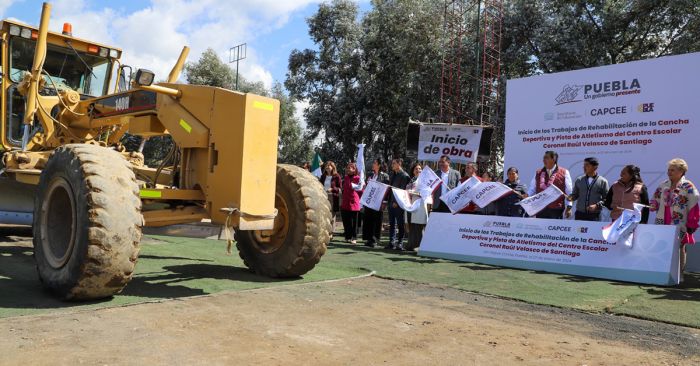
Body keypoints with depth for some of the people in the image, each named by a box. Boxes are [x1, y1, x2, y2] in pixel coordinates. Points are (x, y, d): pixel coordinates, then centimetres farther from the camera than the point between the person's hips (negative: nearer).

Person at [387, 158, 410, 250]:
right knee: (392, 224, 9)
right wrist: (386, 200, 12)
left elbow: (403, 190, -14)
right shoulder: (392, 174, 16)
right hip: (391, 202, 8)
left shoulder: (404, 176, -9)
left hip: (398, 204, -8)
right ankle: (392, 242, 13)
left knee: (400, 224, 0)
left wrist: (397, 202, -18)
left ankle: (400, 243, 6)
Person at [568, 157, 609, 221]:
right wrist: (571, 198, -6)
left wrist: (596, 205, -13)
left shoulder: (602, 181, 1)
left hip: (595, 216, -2)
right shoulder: (579, 180, 10)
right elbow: (575, 194, 16)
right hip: (580, 214, 3)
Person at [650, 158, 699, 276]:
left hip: (679, 225, -5)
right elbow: (657, 201, 18)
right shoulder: (664, 185, 10)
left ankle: (679, 274, 13)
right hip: (663, 224, 5)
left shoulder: (688, 187, -7)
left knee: (679, 248, 4)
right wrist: (652, 205, -4)